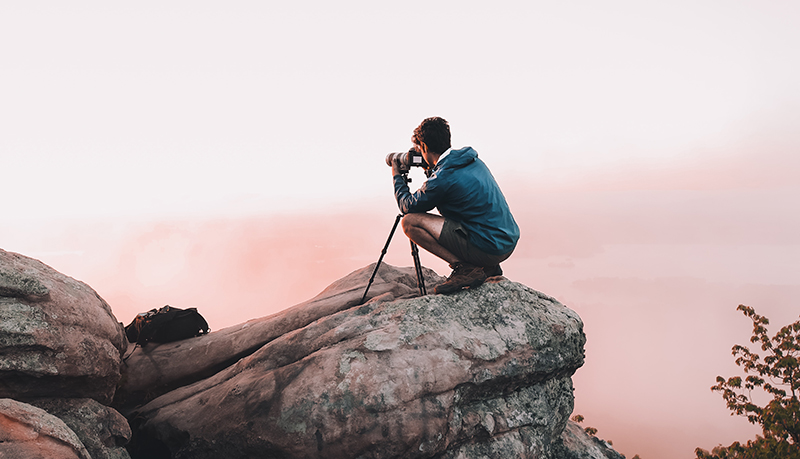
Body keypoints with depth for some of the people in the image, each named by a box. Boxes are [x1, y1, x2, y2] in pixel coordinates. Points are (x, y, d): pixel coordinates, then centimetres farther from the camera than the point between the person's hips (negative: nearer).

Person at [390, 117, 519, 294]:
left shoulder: (443, 177, -15)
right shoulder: (473, 160, 9)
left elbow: (408, 207, 0)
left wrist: (397, 176, 15)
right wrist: (430, 172, 27)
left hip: (488, 249, -9)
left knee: (410, 222, -8)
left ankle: (464, 268, -9)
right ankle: (488, 267, 17)